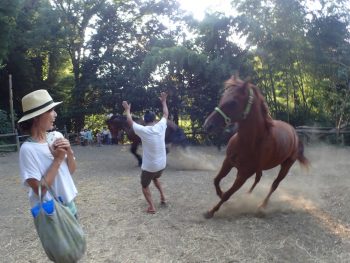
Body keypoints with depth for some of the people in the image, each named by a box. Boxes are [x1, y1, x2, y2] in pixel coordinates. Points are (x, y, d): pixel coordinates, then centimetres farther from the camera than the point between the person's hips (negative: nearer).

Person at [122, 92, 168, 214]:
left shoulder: (143, 130, -18)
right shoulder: (161, 126, -8)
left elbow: (130, 121, -3)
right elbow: (166, 114, 10)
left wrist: (127, 109, 12)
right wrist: (164, 101, 22)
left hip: (149, 166, -5)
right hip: (161, 164, 5)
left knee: (145, 186, 16)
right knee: (155, 178, 35)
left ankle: (151, 207, 4)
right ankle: (162, 196, 27)